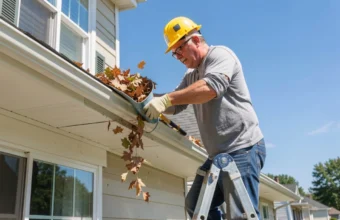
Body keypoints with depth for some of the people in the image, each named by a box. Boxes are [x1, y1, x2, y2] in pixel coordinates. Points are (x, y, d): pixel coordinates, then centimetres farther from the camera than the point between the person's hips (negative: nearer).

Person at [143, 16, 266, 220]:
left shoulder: (220, 54, -6)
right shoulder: (191, 76, 21)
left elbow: (211, 87, -26)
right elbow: (177, 105, 13)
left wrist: (166, 99, -27)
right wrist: (153, 103, -5)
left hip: (244, 148, -10)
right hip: (219, 154, 10)